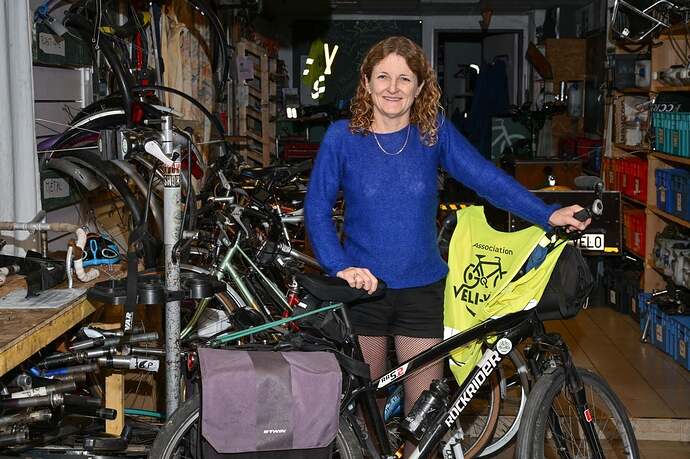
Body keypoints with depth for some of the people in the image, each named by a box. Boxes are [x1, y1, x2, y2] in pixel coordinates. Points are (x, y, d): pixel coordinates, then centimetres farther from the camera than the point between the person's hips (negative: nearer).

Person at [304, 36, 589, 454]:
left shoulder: (435, 131, -3)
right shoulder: (343, 137, -6)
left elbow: (485, 177, -9)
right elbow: (317, 208, -6)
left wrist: (547, 214, -19)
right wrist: (339, 267, -19)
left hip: (424, 289, 1)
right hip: (361, 287, -1)